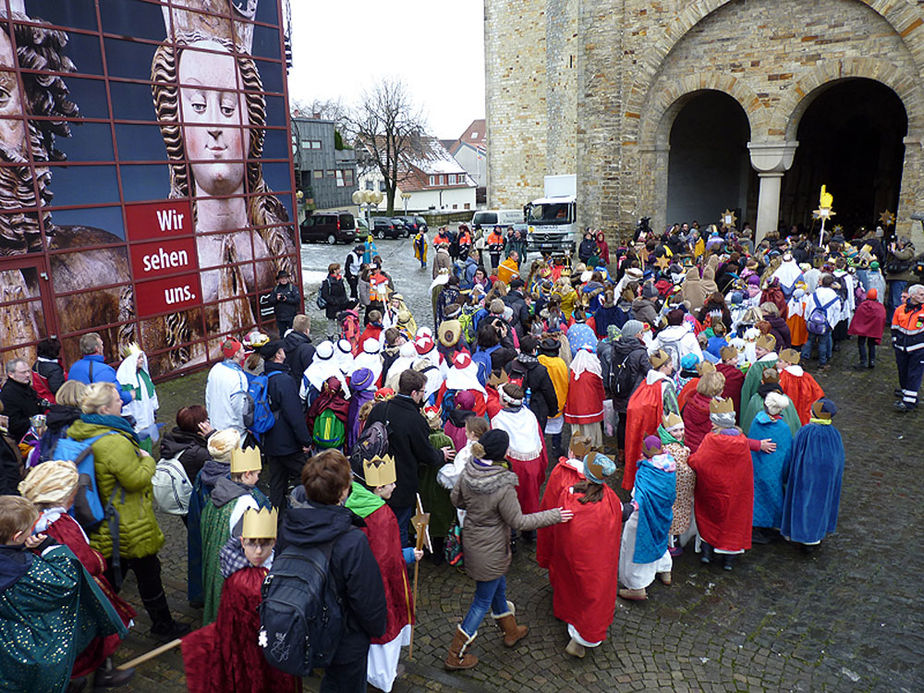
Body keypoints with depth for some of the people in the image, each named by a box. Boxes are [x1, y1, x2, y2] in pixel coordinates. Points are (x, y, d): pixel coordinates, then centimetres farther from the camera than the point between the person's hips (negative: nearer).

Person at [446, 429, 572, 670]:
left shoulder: (468, 472, -13)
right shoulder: (503, 487, -33)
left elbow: (456, 499, 2)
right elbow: (518, 522, -20)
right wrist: (553, 515, -12)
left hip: (472, 540, 7)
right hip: (491, 552, -7)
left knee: (498, 587, 29)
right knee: (483, 600, 12)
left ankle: (511, 631, 52)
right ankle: (455, 655, 24)